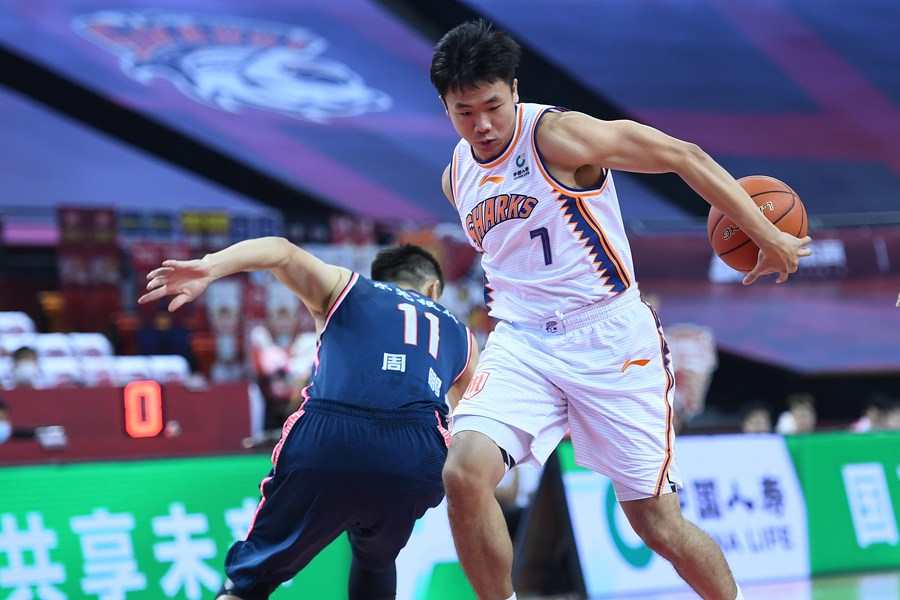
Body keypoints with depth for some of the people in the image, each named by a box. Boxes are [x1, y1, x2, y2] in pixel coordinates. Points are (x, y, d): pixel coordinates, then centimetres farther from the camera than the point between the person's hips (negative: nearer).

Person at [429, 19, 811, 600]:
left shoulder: (558, 134, -12)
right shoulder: (456, 177, 8)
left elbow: (683, 156, -9)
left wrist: (768, 237, -7)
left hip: (610, 339, -4)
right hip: (521, 344, 4)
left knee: (660, 527, 0)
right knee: (464, 473, -23)